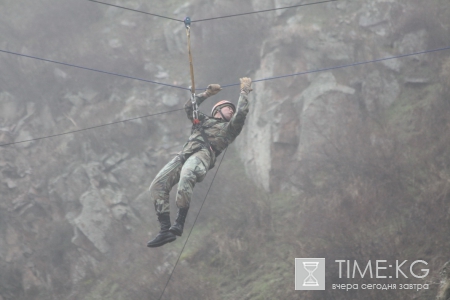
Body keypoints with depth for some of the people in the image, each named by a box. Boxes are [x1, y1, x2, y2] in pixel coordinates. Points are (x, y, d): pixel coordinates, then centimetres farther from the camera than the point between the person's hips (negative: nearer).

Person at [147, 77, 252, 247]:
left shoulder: (229, 128, 25)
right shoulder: (203, 120, 38)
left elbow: (241, 112, 11)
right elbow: (189, 106, 42)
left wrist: (245, 91, 22)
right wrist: (207, 94, 45)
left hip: (203, 155, -5)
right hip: (184, 155, 5)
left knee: (185, 177, -40)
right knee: (157, 187, -15)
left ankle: (179, 223, -38)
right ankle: (165, 230, -19)